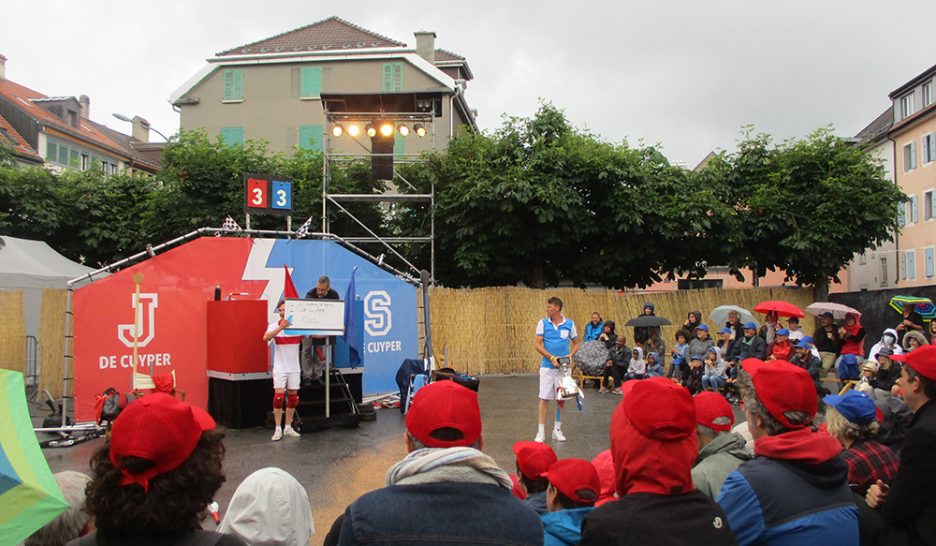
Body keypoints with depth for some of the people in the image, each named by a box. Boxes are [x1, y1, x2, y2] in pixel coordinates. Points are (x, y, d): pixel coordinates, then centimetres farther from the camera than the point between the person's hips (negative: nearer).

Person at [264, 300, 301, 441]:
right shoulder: (275, 325, -6)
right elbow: (266, 338, -26)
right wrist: (281, 327, -39)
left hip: (294, 368, 3)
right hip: (280, 368, -3)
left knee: (293, 397, 7)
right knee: (279, 396, -9)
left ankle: (288, 428, 18)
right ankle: (278, 429, -2)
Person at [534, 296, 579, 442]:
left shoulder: (569, 324, 1)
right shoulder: (542, 323, -1)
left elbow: (576, 343, 9)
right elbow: (537, 345, -4)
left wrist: (570, 355, -11)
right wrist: (551, 357, -15)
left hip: (564, 367, 1)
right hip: (547, 366, -1)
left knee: (560, 399, 7)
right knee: (544, 398, -4)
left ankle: (557, 430, 20)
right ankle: (541, 432, 2)